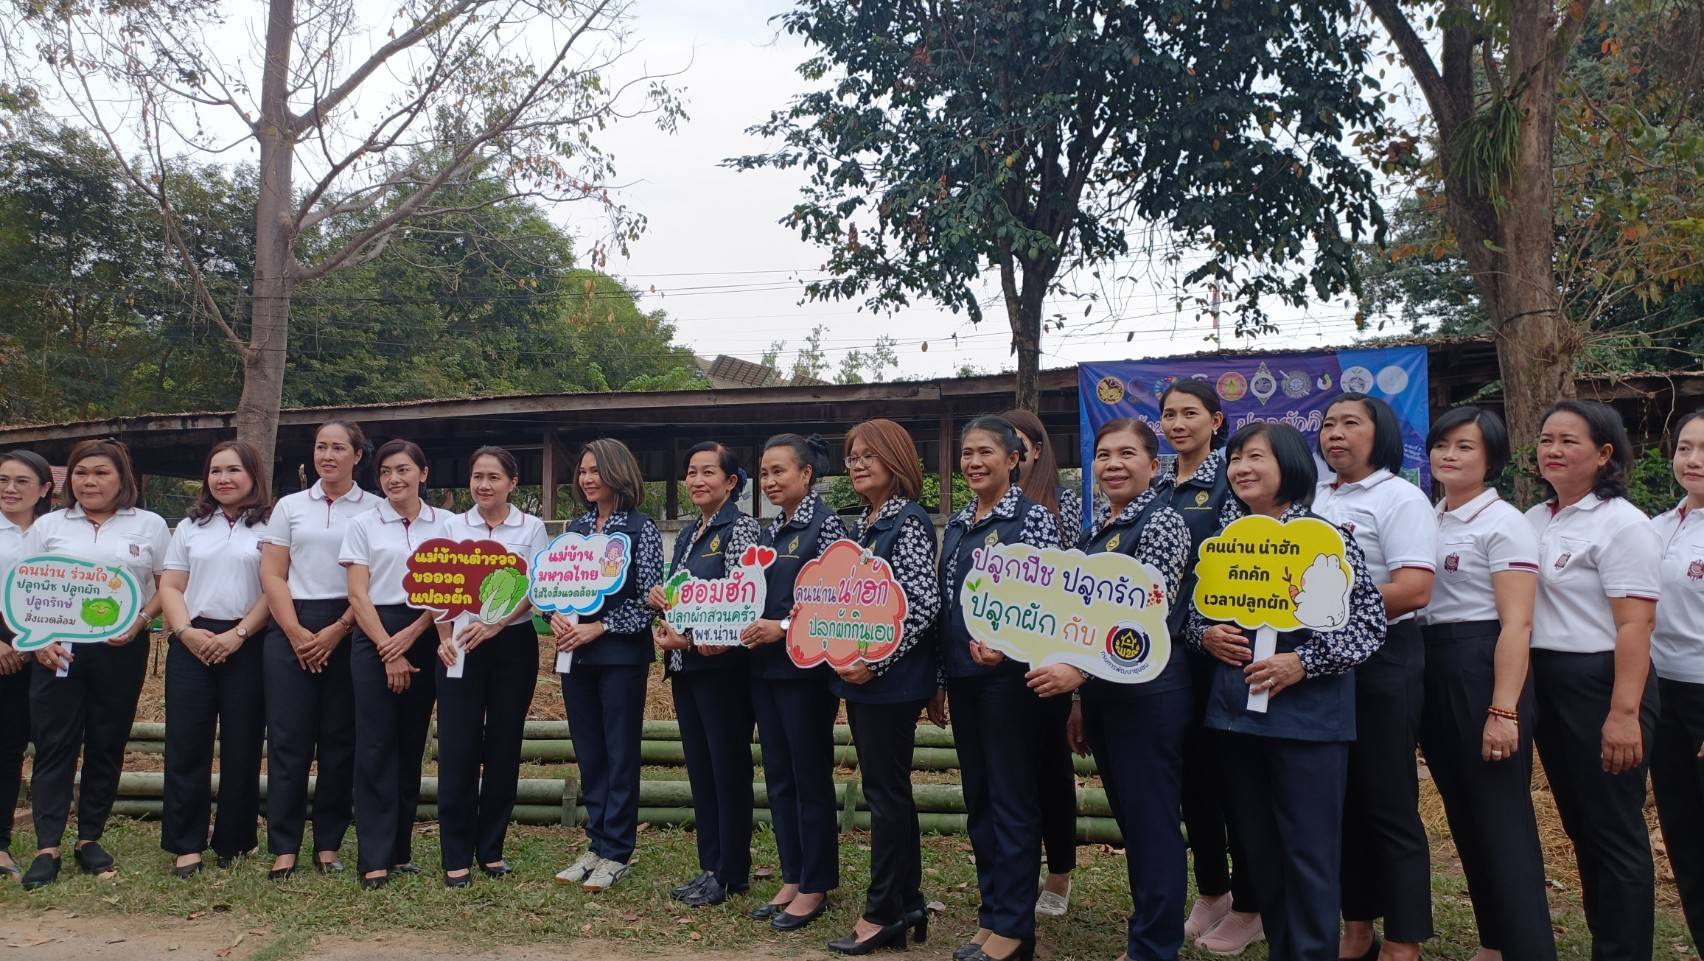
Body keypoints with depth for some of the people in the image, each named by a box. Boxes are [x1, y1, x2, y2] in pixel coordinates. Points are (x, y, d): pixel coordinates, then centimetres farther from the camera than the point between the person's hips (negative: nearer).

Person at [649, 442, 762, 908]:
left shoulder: (740, 528, -9)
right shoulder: (687, 536, 15)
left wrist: (689, 638, -18)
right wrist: (666, 629, -1)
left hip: (723, 665, -8)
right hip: (685, 666, 8)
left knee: (729, 768, 1)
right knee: (699, 767, 13)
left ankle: (731, 873, 12)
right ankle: (710, 866, 23)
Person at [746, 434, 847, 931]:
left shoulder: (825, 524, -9)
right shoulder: (769, 532, 13)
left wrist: (784, 627, -20)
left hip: (806, 667, -8)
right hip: (765, 666, 8)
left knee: (811, 777, 2)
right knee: (778, 775, 13)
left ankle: (815, 886, 14)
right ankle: (792, 877, 24)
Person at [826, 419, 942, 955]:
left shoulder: (910, 522, -12)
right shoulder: (861, 525, 14)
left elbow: (924, 605, -19)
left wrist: (875, 662, -19)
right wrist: (844, 654, 11)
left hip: (892, 678, -9)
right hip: (860, 676, 9)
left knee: (886, 792, -1)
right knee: (886, 790, 14)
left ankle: (883, 914, 10)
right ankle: (906, 905, 25)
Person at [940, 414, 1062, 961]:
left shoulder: (1034, 519, -7)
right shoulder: (955, 526, 13)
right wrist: (937, 677, 14)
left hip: (1008, 675, -7)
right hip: (962, 675, 7)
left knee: (1013, 799, 1)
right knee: (977, 797, 14)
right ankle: (992, 911, 26)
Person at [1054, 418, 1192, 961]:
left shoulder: (1162, 523, -10)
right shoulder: (1096, 531, 14)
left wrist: (1079, 671, -26)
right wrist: (1080, 701, 17)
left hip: (1147, 690, -8)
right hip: (1102, 692, 8)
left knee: (1153, 822, 2)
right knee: (1128, 819, 16)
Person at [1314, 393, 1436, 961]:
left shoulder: (1399, 498, -7)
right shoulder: (1315, 500, 13)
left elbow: (1414, 591, -19)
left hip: (1381, 662, -7)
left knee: (1388, 806, 0)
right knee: (1341, 800, 13)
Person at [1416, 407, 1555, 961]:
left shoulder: (1503, 523, -8)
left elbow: (1516, 624, -14)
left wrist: (1504, 711, -21)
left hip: (1483, 670, -7)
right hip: (1431, 673, 7)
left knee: (1502, 818, -4)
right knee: (1464, 815, 14)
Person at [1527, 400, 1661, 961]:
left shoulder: (1621, 524, -11)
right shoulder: (1533, 521, 11)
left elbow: (1634, 626, -17)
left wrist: (1624, 713, -23)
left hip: (1599, 685, -7)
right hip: (1544, 685, 8)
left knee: (1614, 831, 1)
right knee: (1579, 826, 16)